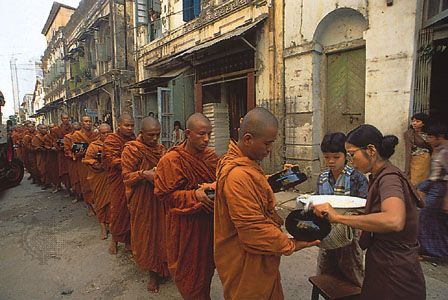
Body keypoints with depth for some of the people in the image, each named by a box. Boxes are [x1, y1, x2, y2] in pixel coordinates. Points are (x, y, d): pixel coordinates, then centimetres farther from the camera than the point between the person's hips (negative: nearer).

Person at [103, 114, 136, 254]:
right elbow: (112, 160, -17)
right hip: (118, 182, -3)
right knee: (118, 209, 6)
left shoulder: (135, 139, 10)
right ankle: (115, 238, 28)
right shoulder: (111, 140, -5)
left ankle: (128, 240, 22)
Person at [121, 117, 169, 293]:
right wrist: (144, 174, -26)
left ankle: (162, 268, 31)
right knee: (146, 233, 8)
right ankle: (152, 273, 27)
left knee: (162, 232, 10)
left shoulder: (160, 148, 6)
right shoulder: (131, 149, -9)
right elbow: (126, 177, -10)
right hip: (142, 200, -4)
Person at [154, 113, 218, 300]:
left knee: (207, 261, 20)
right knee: (188, 265, 13)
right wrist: (194, 195, -26)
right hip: (185, 222, -5)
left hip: (208, 220, 5)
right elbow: (165, 194, -15)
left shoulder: (211, 156, -1)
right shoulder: (171, 160, -17)